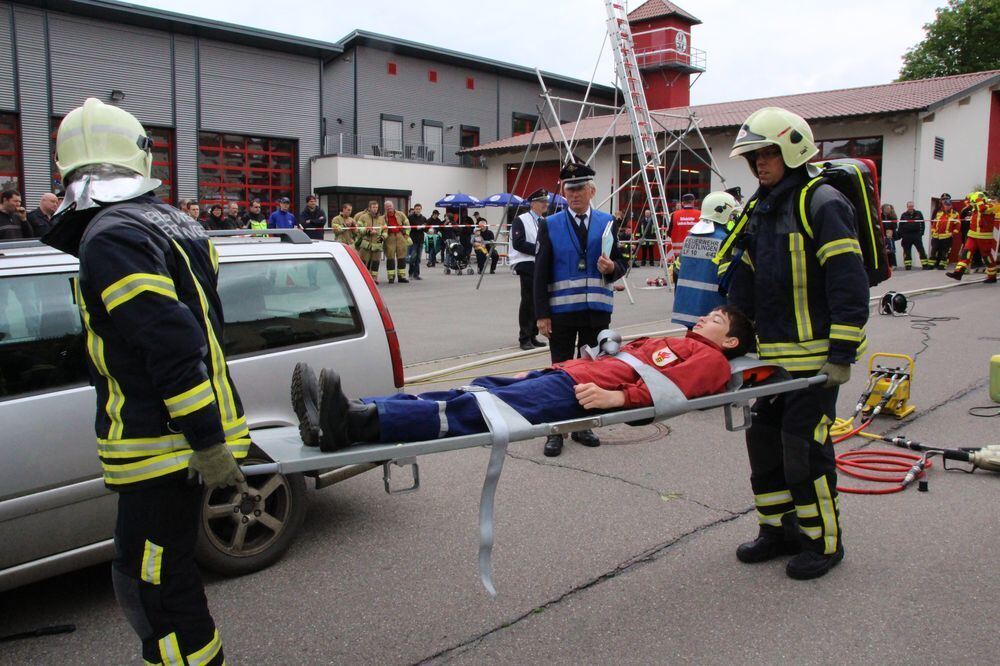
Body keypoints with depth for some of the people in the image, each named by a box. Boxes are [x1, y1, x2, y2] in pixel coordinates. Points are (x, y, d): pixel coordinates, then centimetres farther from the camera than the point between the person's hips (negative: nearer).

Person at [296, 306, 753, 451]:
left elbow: (675, 386, -9)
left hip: (577, 393, -8)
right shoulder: (672, 344, 35)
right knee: (467, 395, -11)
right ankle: (338, 420, -22)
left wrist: (617, 397, -25)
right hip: (565, 373, 8)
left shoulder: (710, 359, 12)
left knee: (473, 410, -26)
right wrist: (531, 373, 23)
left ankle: (354, 422, -41)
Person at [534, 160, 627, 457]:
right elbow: (540, 273, -2)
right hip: (561, 311, -2)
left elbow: (620, 265, 9)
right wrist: (542, 314, -8)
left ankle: (583, 425, 24)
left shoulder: (607, 222, 6)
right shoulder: (549, 225, 1)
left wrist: (611, 268, -15)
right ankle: (555, 430, 12)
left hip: (597, 310, 2)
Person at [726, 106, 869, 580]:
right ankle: (779, 528, 28)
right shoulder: (761, 211, 15)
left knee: (804, 444, -4)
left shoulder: (822, 204, -11)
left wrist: (841, 356, -19)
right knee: (764, 439, 12)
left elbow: (849, 286, -16)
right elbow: (745, 283, 20)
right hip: (772, 355, 8)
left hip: (815, 355, -8)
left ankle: (823, 541, 14)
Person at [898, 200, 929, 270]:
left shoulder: (918, 214, 5)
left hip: (916, 235, 0)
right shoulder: (904, 215, 5)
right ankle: (907, 265, 10)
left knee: (921, 250, -4)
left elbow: (922, 224, 7)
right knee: (907, 251, 4)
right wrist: (901, 235, -3)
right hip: (906, 235, 0)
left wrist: (921, 232, -2)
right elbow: (900, 226, 4)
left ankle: (925, 265, -3)